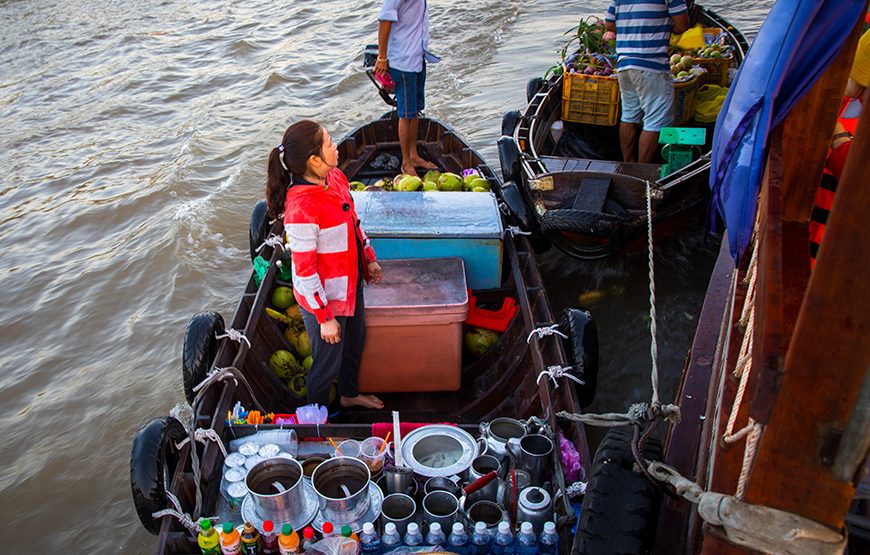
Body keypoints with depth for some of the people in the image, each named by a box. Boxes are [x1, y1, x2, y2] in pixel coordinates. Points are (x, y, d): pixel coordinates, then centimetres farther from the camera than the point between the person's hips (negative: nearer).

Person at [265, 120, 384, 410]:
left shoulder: (335, 177, -7)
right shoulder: (301, 207, -33)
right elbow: (305, 270, -26)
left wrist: (369, 258, 17)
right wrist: (325, 318, -19)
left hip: (350, 284, 8)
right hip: (324, 297, -8)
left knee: (355, 343, 29)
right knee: (328, 361, 15)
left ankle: (350, 394, 57)